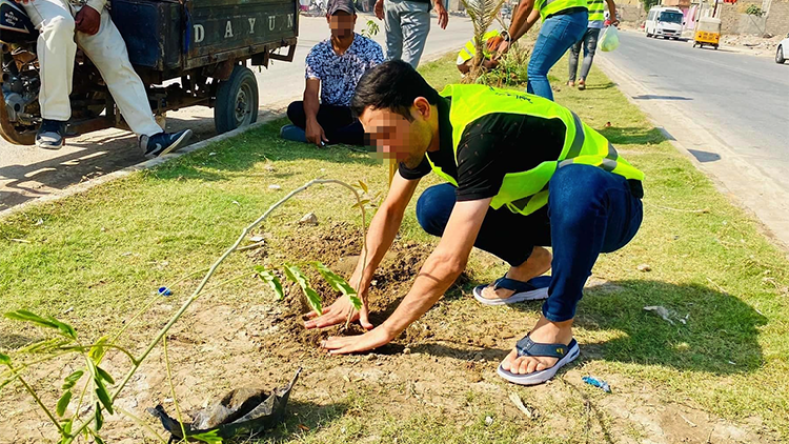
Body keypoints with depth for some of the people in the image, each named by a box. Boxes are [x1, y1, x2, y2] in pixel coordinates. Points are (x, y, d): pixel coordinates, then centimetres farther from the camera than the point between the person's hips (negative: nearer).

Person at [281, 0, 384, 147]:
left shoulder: (371, 48, -5)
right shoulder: (318, 52, -1)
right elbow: (311, 92, -13)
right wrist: (311, 120, -35)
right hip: (329, 113, 2)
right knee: (295, 110, -26)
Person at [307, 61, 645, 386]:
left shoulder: (481, 134, -35)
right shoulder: (429, 123, -10)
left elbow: (451, 260, -37)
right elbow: (391, 210, 2)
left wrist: (386, 332, -28)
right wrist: (357, 290, -4)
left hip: (607, 205, -7)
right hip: (541, 203, 7)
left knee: (574, 183, -42)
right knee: (433, 207, -10)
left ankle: (557, 329, -22)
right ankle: (529, 262, 11)